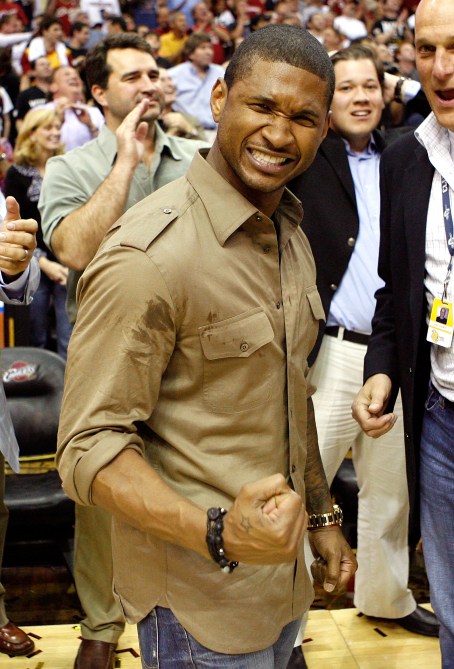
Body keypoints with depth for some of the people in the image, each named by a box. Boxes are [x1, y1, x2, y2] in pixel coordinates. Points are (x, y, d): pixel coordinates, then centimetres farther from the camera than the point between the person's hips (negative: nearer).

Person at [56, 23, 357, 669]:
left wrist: (321, 515, 17)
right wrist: (220, 535, -34)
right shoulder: (149, 254, -22)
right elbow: (90, 447, -22)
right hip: (198, 599, -8)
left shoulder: (292, 235, 6)